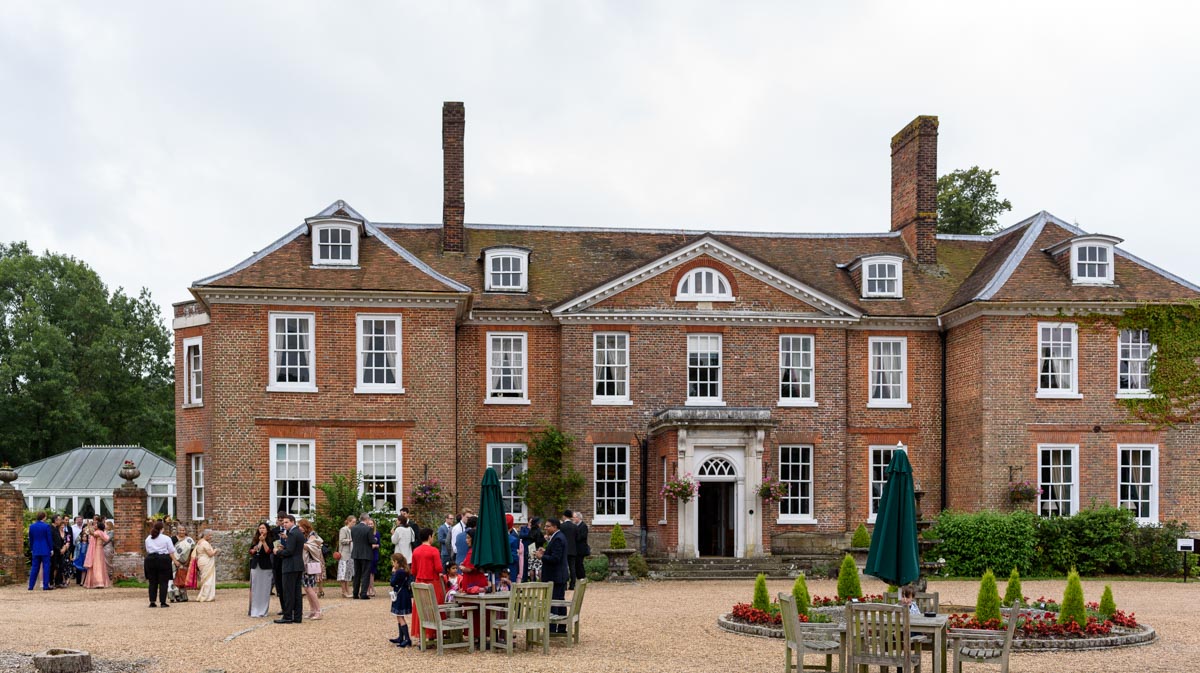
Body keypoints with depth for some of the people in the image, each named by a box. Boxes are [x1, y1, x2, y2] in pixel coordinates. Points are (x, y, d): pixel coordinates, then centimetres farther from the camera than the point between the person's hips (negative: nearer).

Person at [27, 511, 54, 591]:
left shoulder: (32, 526, 4)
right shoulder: (46, 526, -10)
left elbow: (30, 539, 10)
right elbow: (49, 539, -7)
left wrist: (31, 549, 19)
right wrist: (51, 549, 1)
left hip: (35, 550, 5)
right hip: (45, 550, -5)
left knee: (34, 567, 9)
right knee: (46, 567, 0)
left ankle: (31, 586, 9)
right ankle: (45, 586, -2)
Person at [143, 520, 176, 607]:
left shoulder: (148, 539, 9)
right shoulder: (166, 538, -2)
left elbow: (147, 551, 12)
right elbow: (171, 552, -1)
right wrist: (174, 560, 7)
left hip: (150, 560, 3)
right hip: (163, 560, -3)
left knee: (152, 582, 8)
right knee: (163, 582, 0)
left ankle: (152, 602, 6)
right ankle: (163, 602, -4)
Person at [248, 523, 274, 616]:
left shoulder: (270, 540, -3)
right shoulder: (256, 540, 11)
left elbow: (268, 551, -15)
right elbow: (251, 551, 13)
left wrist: (263, 541, -18)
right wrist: (254, 550, -8)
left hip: (266, 567, -4)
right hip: (255, 566, 4)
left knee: (264, 589, -2)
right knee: (255, 589, 4)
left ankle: (263, 611, 3)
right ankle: (255, 611, 8)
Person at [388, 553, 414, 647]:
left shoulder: (398, 572, -20)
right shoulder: (405, 571, 8)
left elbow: (392, 583, -16)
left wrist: (393, 573, -7)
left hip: (400, 596, -10)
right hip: (404, 596, 10)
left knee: (400, 618, -7)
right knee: (400, 617, 19)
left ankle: (407, 639, -11)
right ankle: (400, 637, 27)